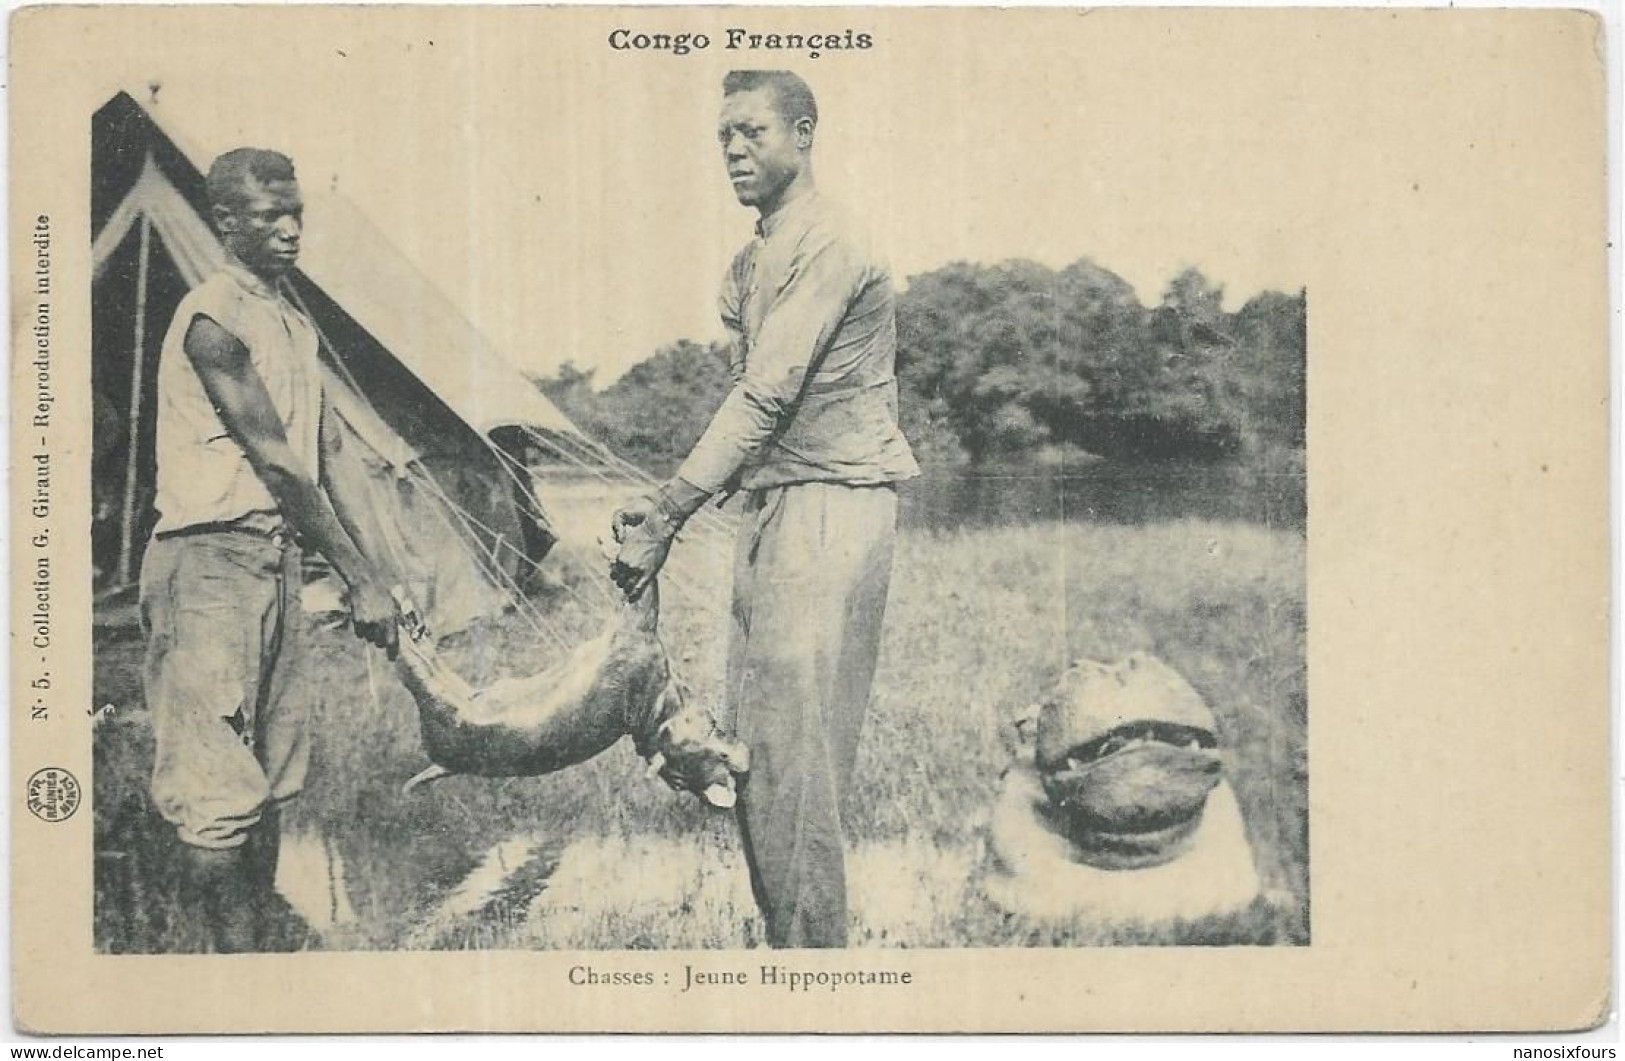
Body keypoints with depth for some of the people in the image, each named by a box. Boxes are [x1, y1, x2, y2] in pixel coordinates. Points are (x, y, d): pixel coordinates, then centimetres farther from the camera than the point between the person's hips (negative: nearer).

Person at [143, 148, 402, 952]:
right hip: (209, 560, -9)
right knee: (217, 787, -8)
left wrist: (366, 573, 12)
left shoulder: (296, 325, 15)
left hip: (276, 556, 9)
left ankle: (264, 949, 19)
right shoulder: (213, 319, -12)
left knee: (271, 781, 12)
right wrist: (362, 579, -17)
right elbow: (274, 462, -17)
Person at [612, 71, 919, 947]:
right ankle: (783, 938, 17)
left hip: (832, 510, -9)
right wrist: (659, 508, 0)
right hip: (771, 511, 9)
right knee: (752, 739, 9)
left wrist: (668, 515, -21)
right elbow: (746, 399, 13)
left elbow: (765, 398, -19)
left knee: (796, 745, -9)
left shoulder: (827, 249, -12)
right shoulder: (747, 266, 18)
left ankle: (813, 950, -3)